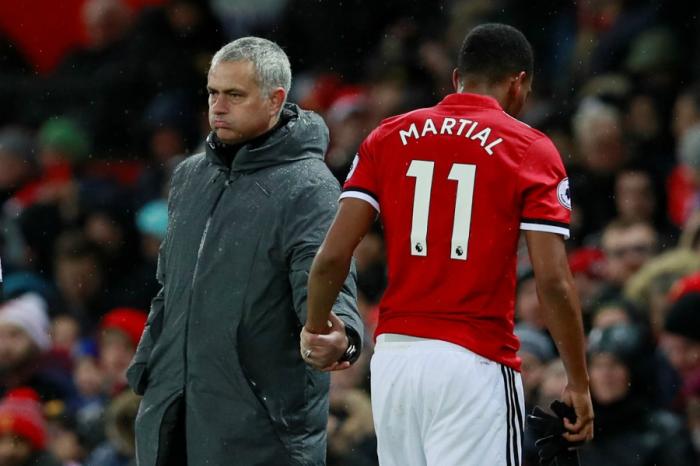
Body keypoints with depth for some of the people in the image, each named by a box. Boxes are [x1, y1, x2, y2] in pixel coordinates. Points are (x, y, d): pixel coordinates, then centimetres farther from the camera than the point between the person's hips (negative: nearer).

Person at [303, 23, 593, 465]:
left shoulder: (388, 138, 9)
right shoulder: (531, 151, -2)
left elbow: (333, 256, 2)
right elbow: (553, 282, -8)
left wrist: (316, 329, 19)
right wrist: (579, 384, 0)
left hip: (392, 357, 5)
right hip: (475, 364, -5)